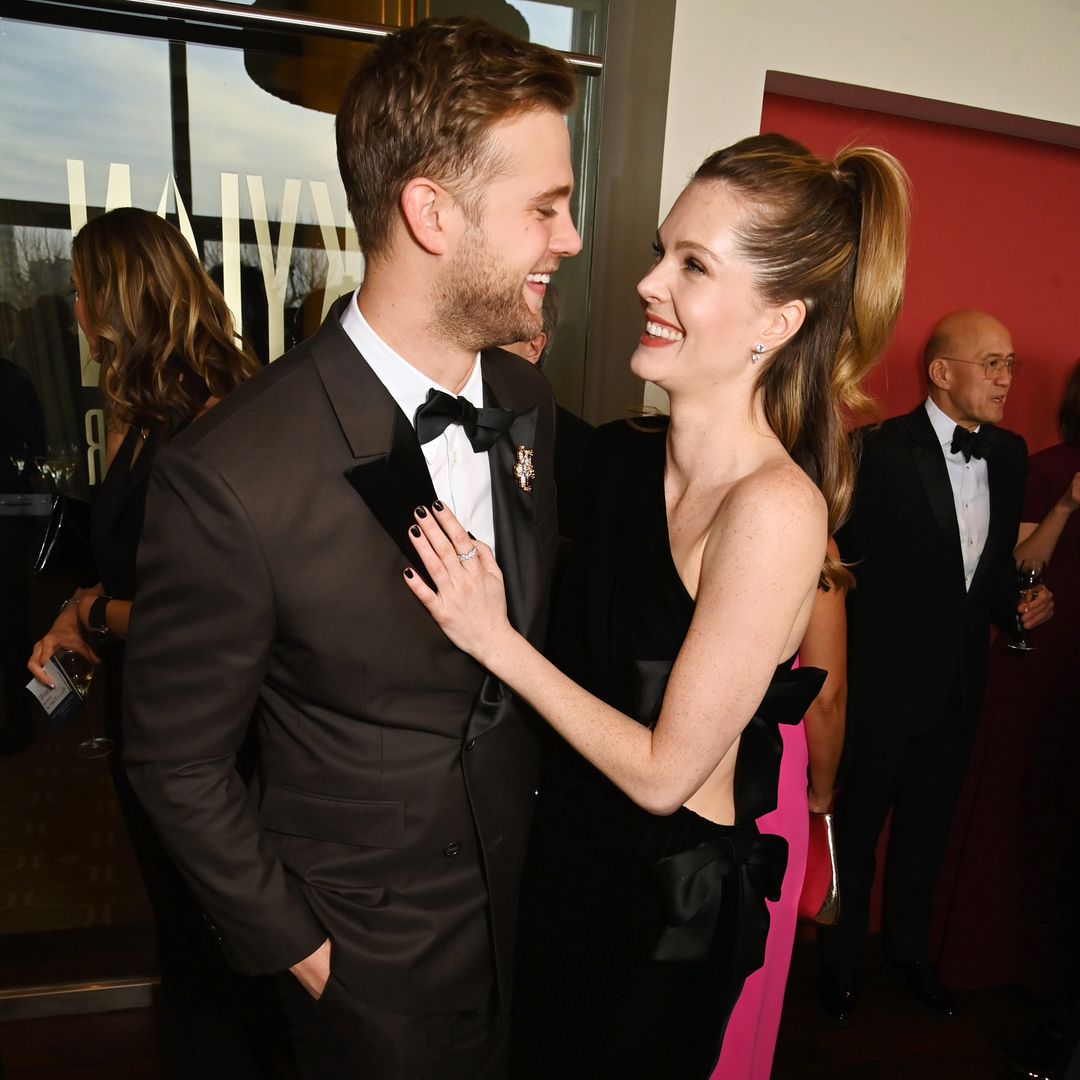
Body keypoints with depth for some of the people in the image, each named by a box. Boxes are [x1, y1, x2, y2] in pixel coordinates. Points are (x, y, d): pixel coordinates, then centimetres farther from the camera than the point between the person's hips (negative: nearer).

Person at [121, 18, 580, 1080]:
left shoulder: (526, 399, -10)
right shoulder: (229, 478, -29)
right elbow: (178, 763, -17)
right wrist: (297, 946, -8)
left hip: (529, 893, 5)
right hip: (372, 957, -5)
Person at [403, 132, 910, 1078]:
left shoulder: (775, 507, -27)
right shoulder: (623, 453, -7)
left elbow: (664, 770, -23)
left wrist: (495, 638, -21)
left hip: (673, 896, -6)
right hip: (571, 841, 6)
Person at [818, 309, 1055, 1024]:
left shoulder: (1010, 454, 5)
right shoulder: (882, 448, -16)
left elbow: (999, 560, 13)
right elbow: (843, 555, -16)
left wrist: (1017, 606, -6)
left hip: (961, 681, 6)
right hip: (886, 677, -6)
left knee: (929, 823, 23)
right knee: (858, 820, 13)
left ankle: (909, 946, 46)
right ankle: (843, 954, 37)